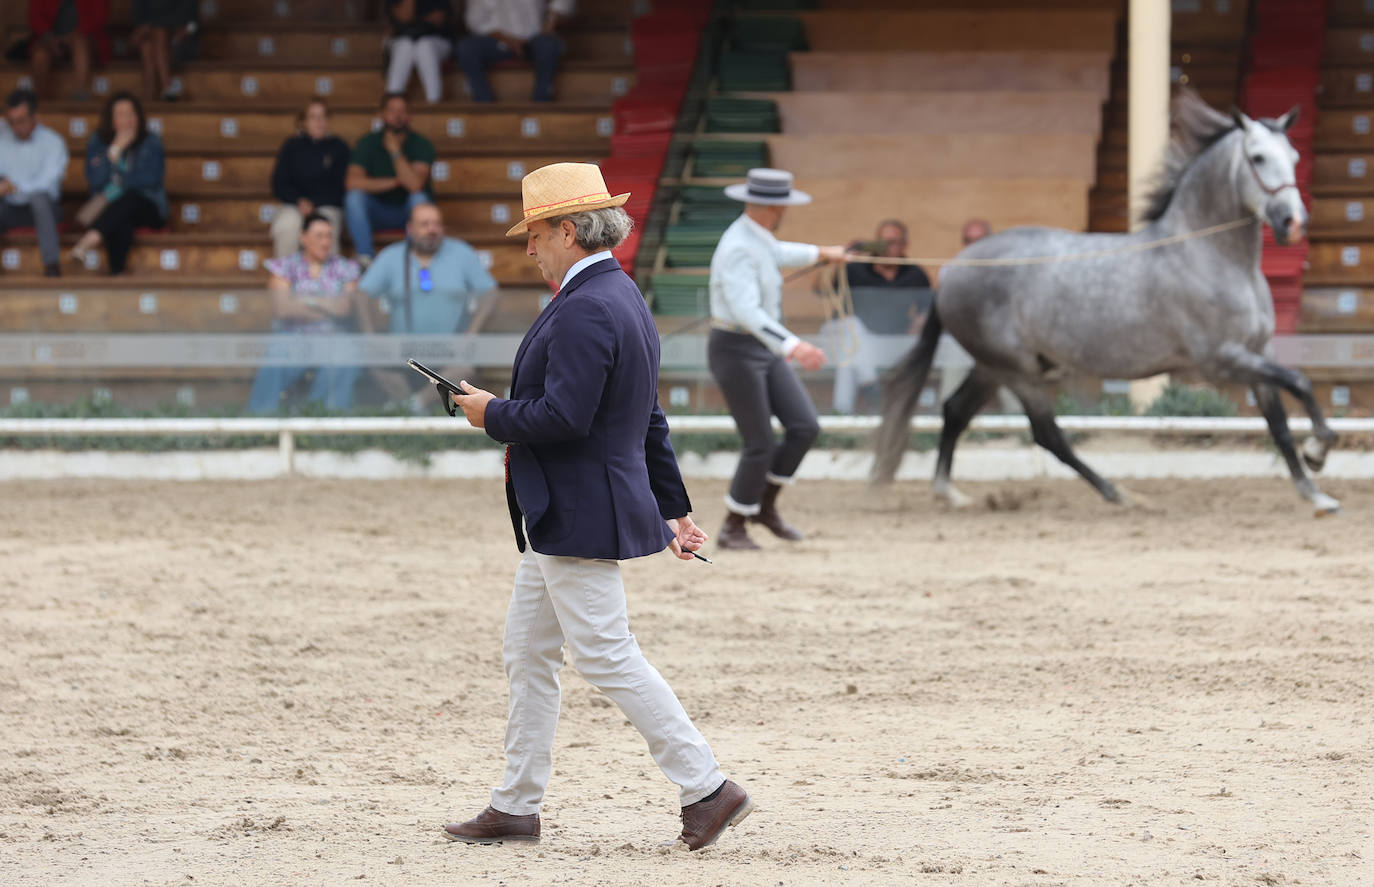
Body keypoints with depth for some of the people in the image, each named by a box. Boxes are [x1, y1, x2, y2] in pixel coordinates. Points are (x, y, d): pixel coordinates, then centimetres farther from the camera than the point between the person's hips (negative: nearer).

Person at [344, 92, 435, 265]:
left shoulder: (421, 145, -12)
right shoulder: (368, 143, -6)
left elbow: (415, 184, -29)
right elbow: (352, 182, -22)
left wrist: (395, 151, -28)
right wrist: (395, 182, -22)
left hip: (409, 211, -1)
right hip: (378, 211, 1)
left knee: (419, 197, -34)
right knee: (354, 197, -28)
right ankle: (365, 259, -28)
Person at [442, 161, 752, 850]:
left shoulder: (586, 310, -20)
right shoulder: (621, 297, 14)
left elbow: (563, 417, -27)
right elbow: (649, 419, 19)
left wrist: (493, 415, -10)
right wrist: (673, 508, 23)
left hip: (578, 519, -11)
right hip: (559, 520, 11)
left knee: (607, 657, -7)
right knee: (528, 653, 14)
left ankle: (706, 788, -3)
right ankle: (516, 807, 20)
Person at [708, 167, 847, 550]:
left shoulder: (755, 236, 5)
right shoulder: (737, 250, -25)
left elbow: (773, 254, 32)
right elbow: (747, 312, -37)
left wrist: (819, 253, 48)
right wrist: (793, 347, -46)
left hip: (764, 349, 9)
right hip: (735, 351, -9)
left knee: (804, 427, 1)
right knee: (760, 446, -6)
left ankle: (765, 505, 18)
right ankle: (733, 529, 11)